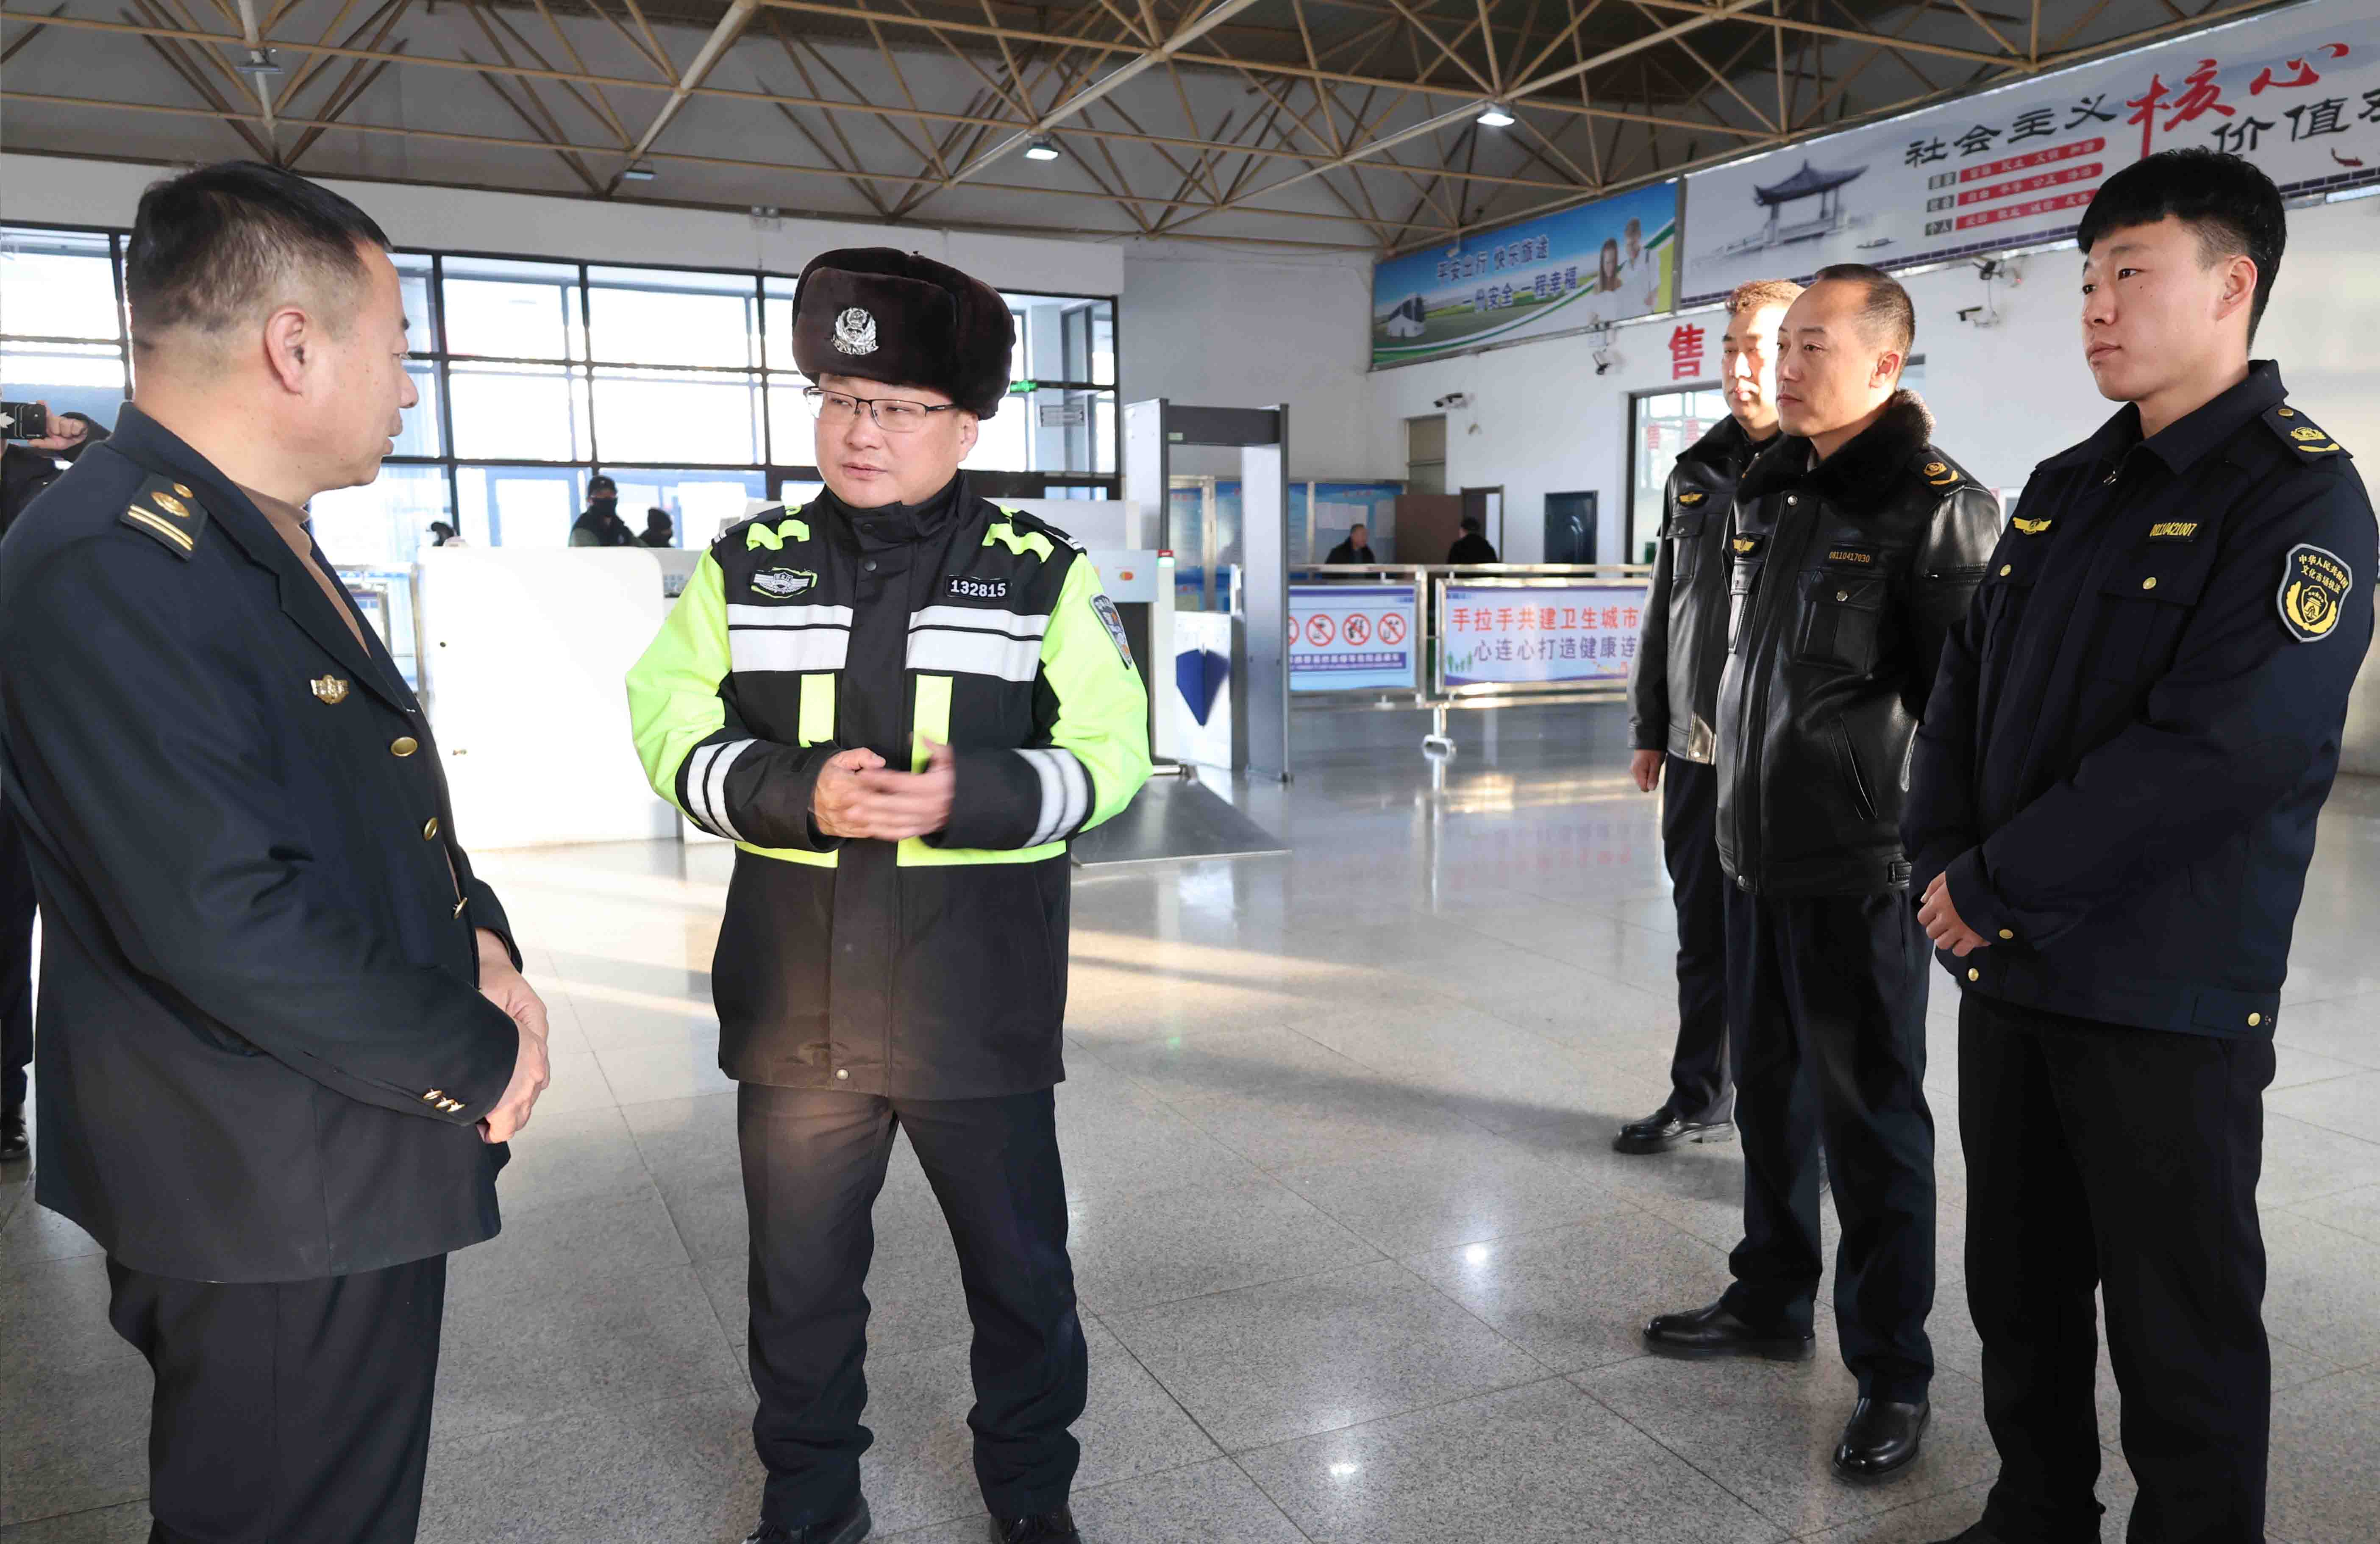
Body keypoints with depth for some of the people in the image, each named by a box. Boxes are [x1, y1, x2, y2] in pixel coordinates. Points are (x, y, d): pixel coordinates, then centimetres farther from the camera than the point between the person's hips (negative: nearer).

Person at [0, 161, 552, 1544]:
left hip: (362, 1169, 10)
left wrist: (479, 935, 0)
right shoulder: (111, 570, -23)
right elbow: (229, 927, -28)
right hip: (271, 1214, -10)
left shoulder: (262, 543, 10)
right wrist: (480, 1059, -15)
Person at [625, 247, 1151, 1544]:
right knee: (799, 1279, 16)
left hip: (982, 1012, -1)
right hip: (795, 1008, 2)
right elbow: (673, 725, 1)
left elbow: (1109, 748, -3)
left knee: (1019, 1267, 15)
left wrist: (974, 797, -21)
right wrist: (794, 793, -18)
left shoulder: (1042, 575, -1)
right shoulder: (746, 566, 4)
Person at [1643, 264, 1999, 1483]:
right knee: (1770, 1090, 18)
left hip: (1860, 873, -7)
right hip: (1756, 856, 8)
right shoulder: (1766, 491, 11)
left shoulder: (1936, 506, -12)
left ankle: (1891, 1371, 18)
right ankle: (1771, 1301, 36)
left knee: (1870, 1119, 3)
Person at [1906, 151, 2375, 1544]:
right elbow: (1967, 684, 11)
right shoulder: (2066, 487, 12)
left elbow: (2225, 747, -22)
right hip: (2008, 971, 7)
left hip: (2169, 1001, -7)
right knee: (2020, 1289, 19)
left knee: (2181, 1336, 7)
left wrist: (2000, 885, -18)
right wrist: (1944, 860, -4)